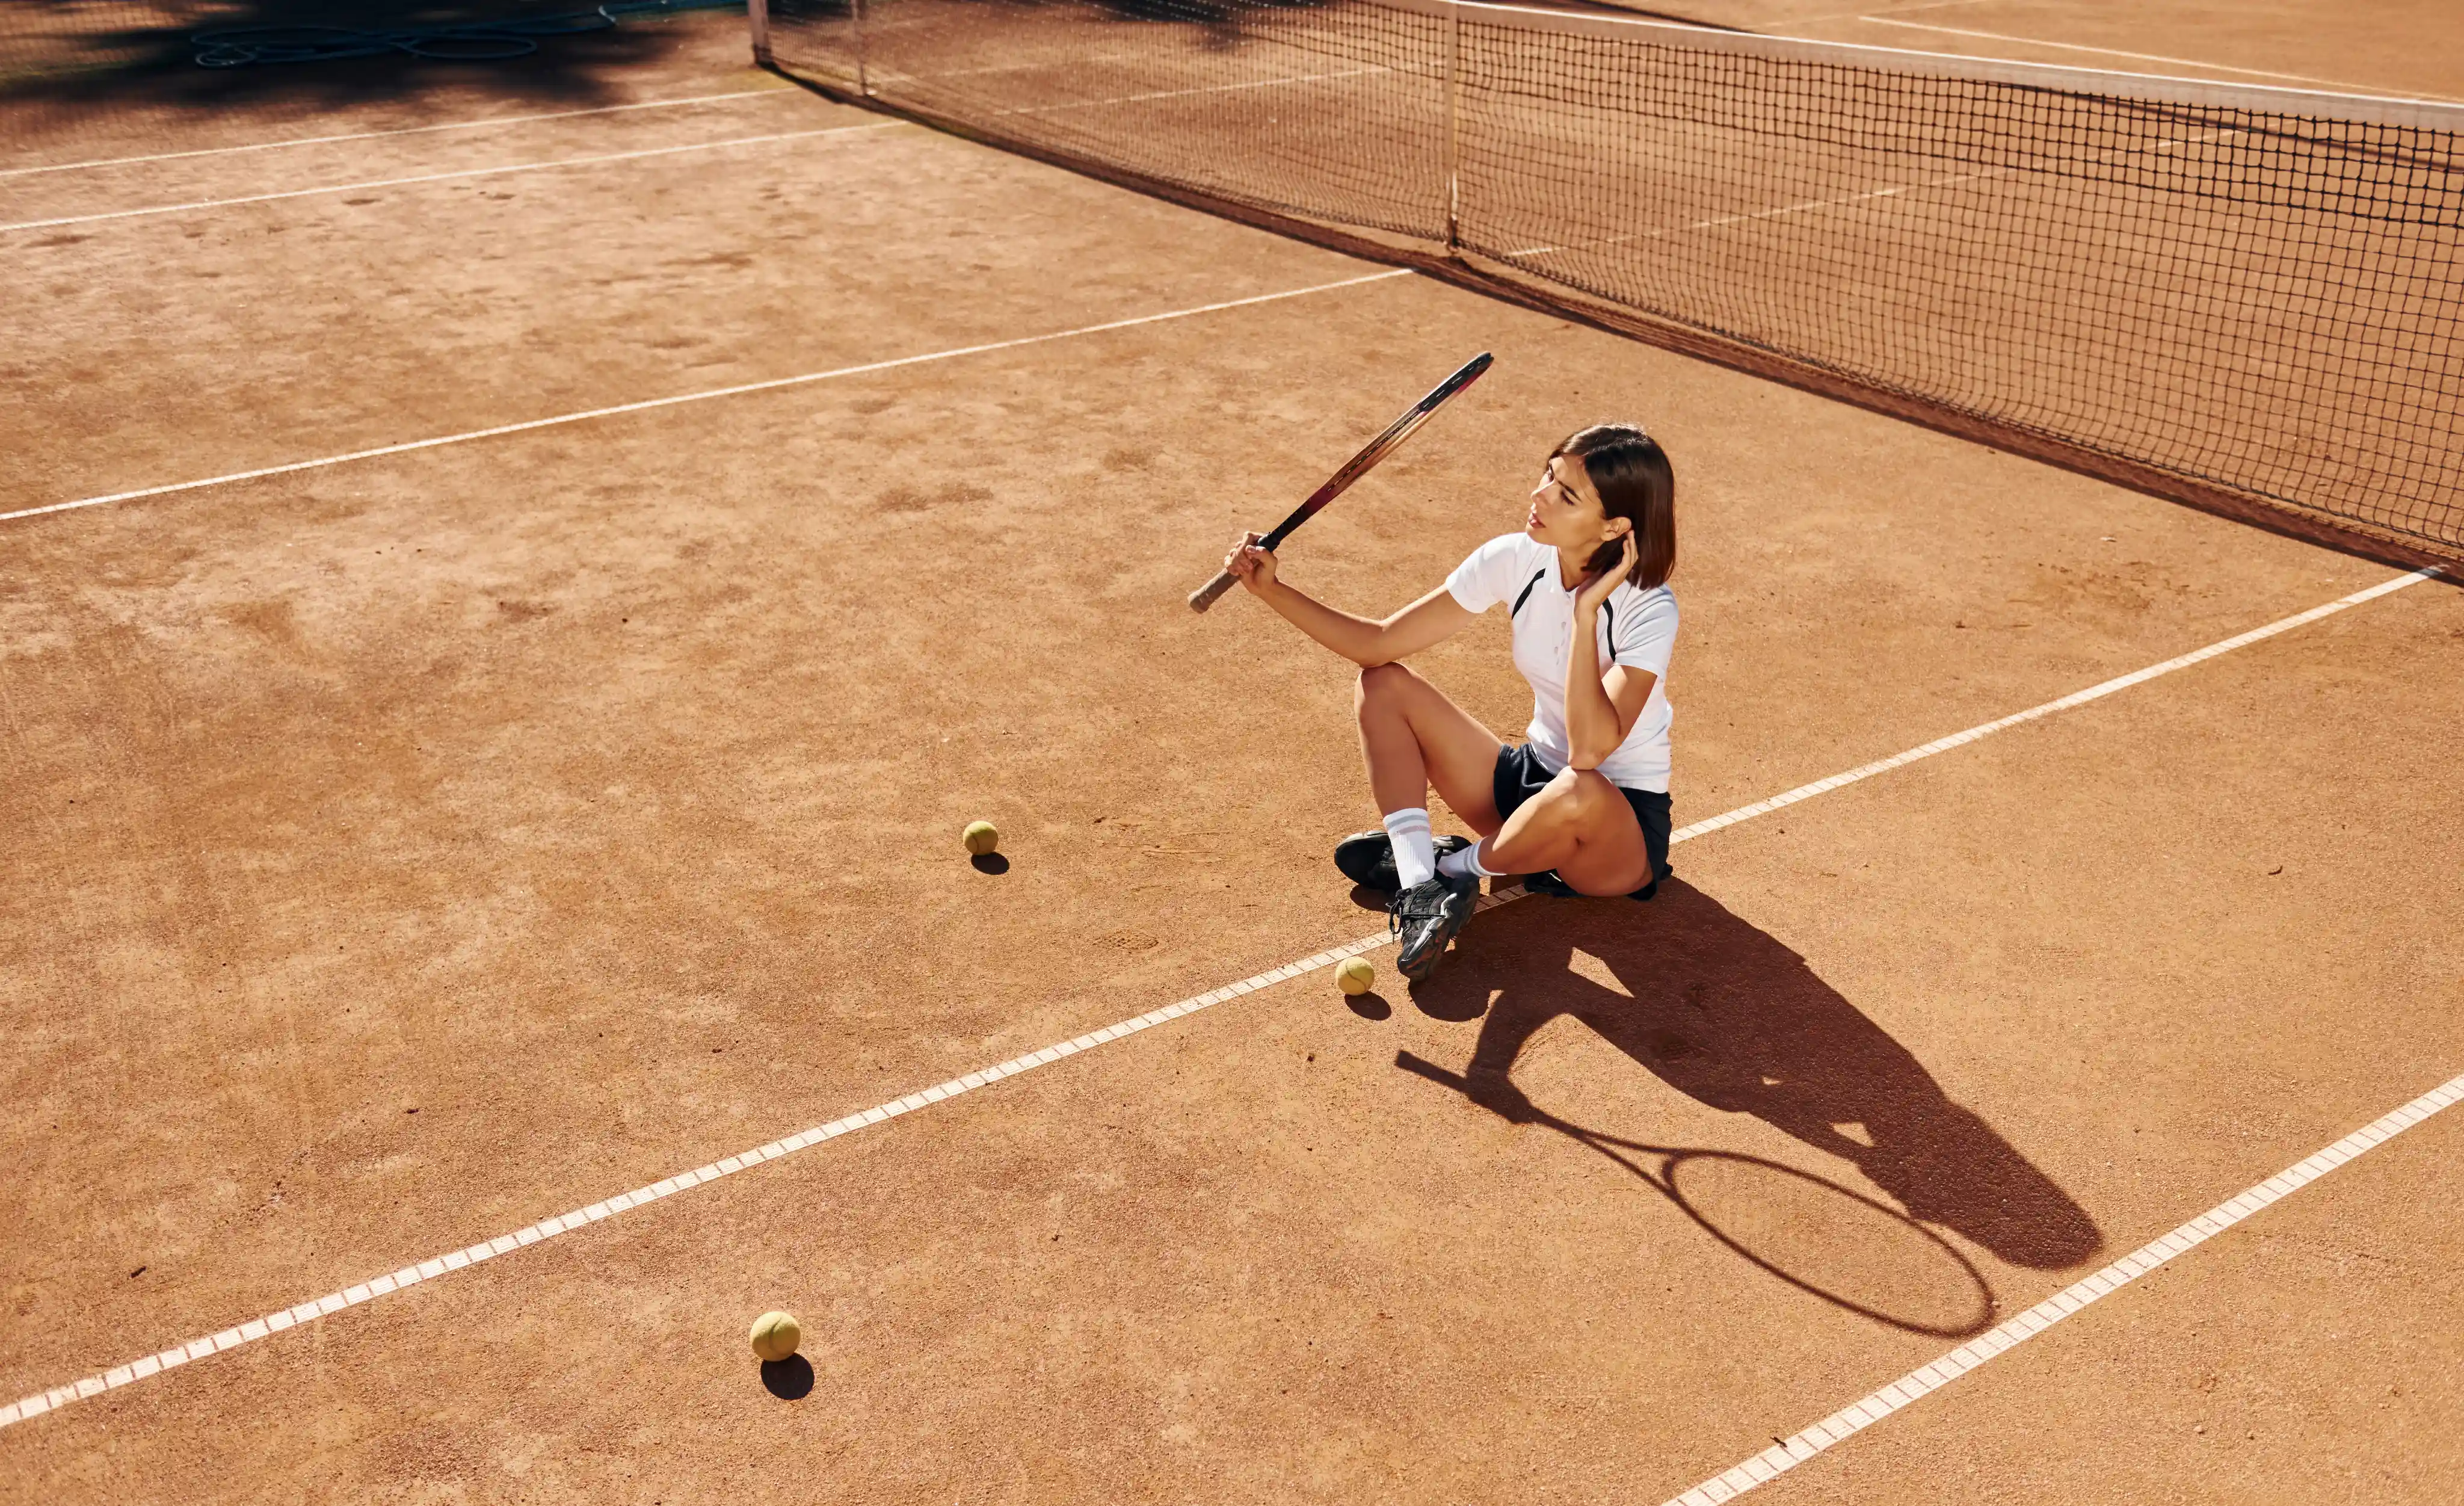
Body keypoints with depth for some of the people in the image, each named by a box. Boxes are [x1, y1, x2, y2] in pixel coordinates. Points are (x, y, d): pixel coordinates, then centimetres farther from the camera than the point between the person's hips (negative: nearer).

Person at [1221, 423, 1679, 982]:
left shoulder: (1651, 612, -25)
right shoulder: (1515, 560, -10)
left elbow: (1589, 750, -37)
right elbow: (1380, 644, -7)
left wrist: (1586, 612, -37)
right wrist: (1273, 590, -17)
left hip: (1622, 823, -6)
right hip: (1531, 781, 6)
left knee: (1579, 793, -43)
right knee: (1383, 684, -8)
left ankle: (1456, 868, -10)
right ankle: (1420, 883, -24)